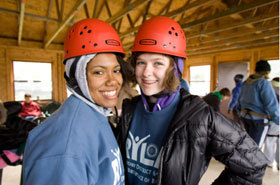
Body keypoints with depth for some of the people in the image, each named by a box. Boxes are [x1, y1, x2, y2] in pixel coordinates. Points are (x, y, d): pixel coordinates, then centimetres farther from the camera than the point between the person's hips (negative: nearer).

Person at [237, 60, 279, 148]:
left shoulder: (246, 83, 8)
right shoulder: (264, 83, -15)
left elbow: (240, 100, 16)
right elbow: (271, 105, -19)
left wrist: (241, 113, 27)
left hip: (245, 116, 7)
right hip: (258, 118, -7)